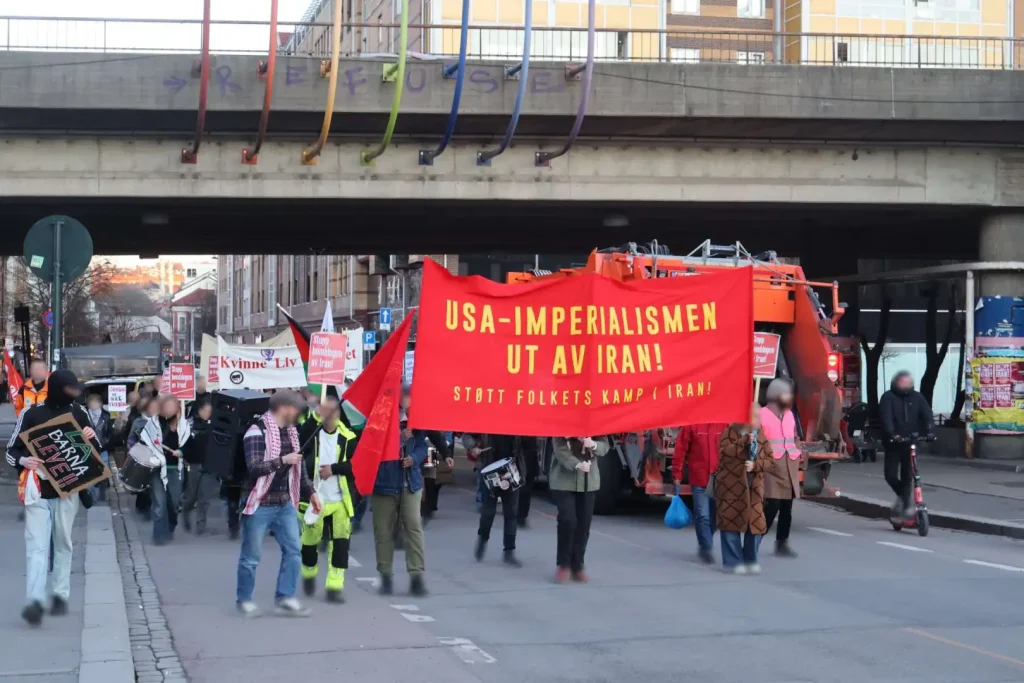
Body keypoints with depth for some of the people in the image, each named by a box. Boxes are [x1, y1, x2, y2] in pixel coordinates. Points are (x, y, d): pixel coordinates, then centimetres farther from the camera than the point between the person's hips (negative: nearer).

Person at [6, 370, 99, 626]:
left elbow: (95, 449, 14)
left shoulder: (77, 413, 5)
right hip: (38, 491, -3)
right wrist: (23, 461, -20)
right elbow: (11, 451, 2)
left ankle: (60, 595, 16)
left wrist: (91, 438, -9)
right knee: (36, 545, -10)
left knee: (63, 543, 8)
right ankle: (35, 600, -20)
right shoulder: (31, 414, -3)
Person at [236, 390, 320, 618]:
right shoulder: (257, 432, -15)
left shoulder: (291, 432, 12)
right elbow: (254, 467, -24)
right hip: (260, 504, -7)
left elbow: (298, 467, 19)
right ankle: (244, 600, 16)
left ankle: (285, 598, 8)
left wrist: (310, 492, 12)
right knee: (251, 556, 3)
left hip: (285, 503, 7)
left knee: (293, 550, 2)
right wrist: (282, 461, -22)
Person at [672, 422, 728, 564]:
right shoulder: (691, 424, -3)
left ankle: (704, 546, 29)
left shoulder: (724, 424, 0)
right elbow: (680, 449, -2)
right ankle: (707, 548, -1)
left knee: (713, 517, 12)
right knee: (703, 516, -8)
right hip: (699, 480, -2)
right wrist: (677, 475, -3)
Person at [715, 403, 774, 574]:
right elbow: (724, 452, -17)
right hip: (731, 485, -4)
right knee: (731, 522, -4)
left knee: (756, 523, 1)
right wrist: (744, 441, -21)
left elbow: (768, 460, 7)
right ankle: (732, 562, 3)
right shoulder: (731, 431, -2)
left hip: (754, 487, 4)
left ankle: (750, 560, 15)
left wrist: (755, 465, -12)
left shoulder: (762, 436, 11)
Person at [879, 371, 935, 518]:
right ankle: (902, 495, 22)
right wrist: (892, 434, -34)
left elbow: (927, 415, -6)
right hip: (893, 442, -1)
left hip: (910, 441, 2)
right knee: (891, 474, -5)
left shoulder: (917, 397, 4)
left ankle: (905, 505, 6)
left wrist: (930, 431, -25)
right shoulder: (888, 398, -4)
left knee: (907, 476, -1)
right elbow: (886, 418, -18)